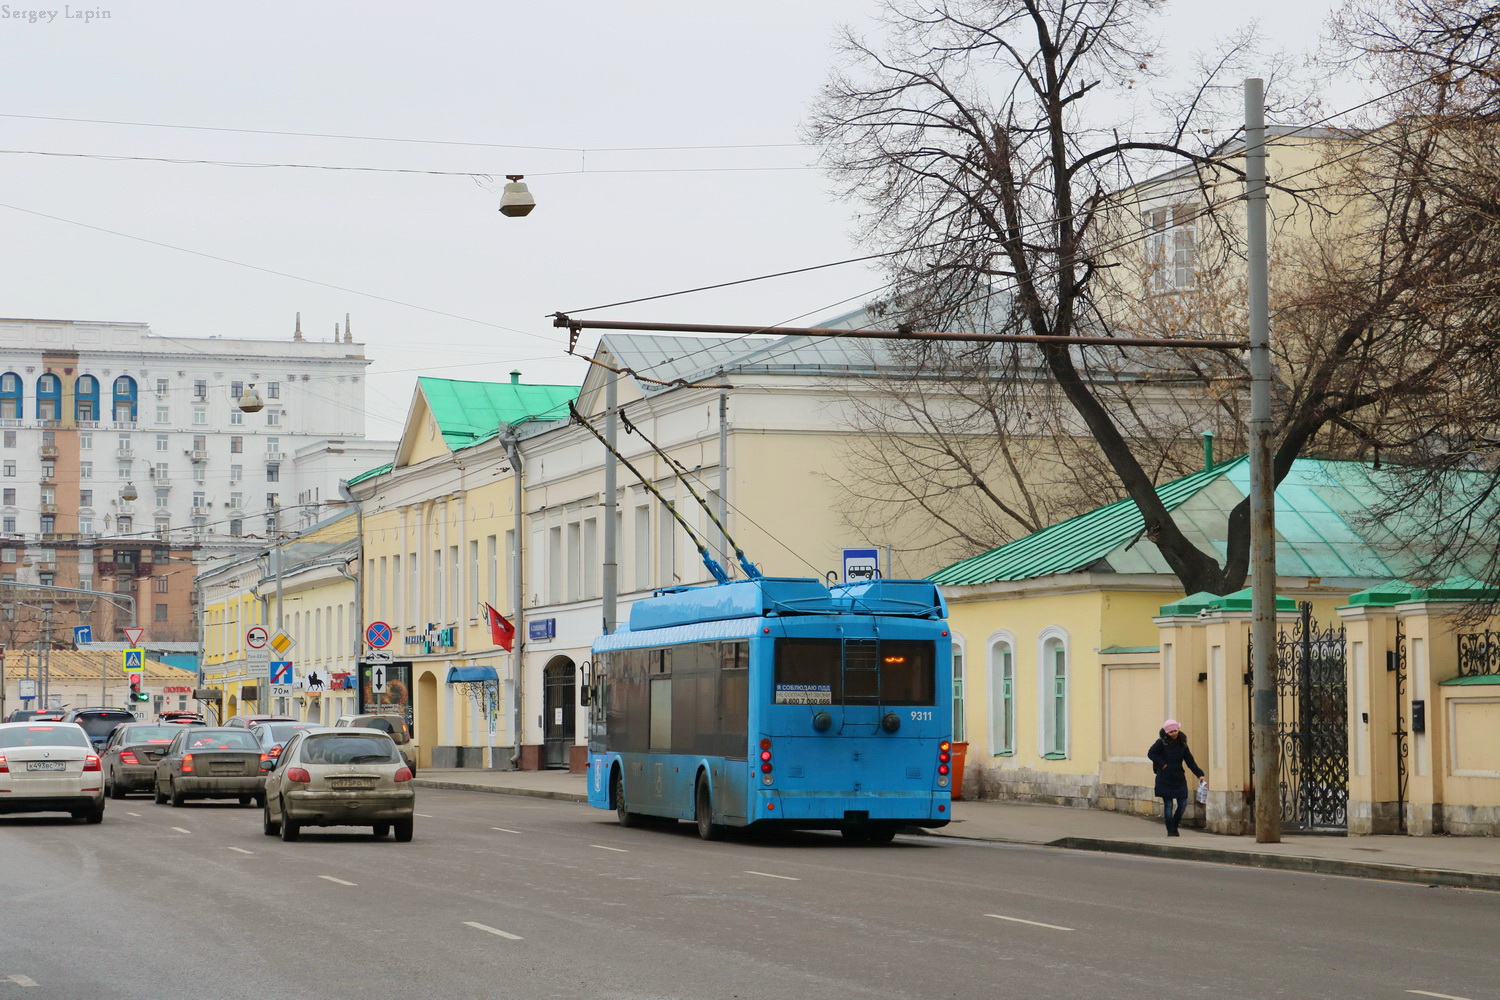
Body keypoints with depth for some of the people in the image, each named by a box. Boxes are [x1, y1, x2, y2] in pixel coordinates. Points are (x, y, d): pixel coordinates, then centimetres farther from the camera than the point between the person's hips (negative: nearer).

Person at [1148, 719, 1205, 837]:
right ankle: (1170, 831, 8)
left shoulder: (1182, 744, 6)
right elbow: (1151, 753, -6)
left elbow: (1190, 761, 6)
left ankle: (1174, 827, 22)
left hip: (1179, 778, 4)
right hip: (1165, 779, -4)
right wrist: (1162, 764, -12)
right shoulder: (1161, 742, -5)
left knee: (1183, 804, 2)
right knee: (1168, 805, -1)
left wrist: (1199, 774, -3)